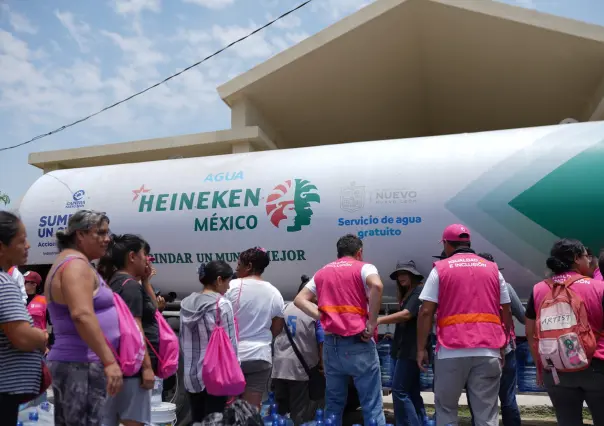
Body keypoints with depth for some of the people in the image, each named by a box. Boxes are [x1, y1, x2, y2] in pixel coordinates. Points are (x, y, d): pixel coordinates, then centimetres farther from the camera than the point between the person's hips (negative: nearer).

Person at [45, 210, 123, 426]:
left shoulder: (67, 263, 20)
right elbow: (82, 315, -26)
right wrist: (109, 361, -28)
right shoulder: (77, 264, -13)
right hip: (82, 364, -11)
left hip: (69, 362, 11)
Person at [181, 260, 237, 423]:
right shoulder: (222, 304, -12)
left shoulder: (186, 303, 6)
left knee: (197, 421, 14)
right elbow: (229, 343, -12)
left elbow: (183, 340, 11)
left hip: (192, 374, 6)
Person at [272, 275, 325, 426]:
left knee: (279, 409, 15)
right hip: (299, 367, -4)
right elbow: (321, 342, -5)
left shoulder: (284, 308, 8)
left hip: (279, 364, 4)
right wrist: (321, 362, 10)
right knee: (299, 412, 6)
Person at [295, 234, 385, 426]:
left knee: (333, 405, 14)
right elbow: (376, 286, -20)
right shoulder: (363, 268, 2)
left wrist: (323, 317, 3)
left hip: (331, 343, 5)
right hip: (358, 343, -5)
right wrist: (371, 324, -15)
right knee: (372, 405, 1)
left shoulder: (322, 272, 17)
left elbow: (300, 299, 11)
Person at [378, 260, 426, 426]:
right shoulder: (408, 295, 20)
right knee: (412, 392, 12)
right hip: (407, 349, 10)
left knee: (400, 391, -11)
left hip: (411, 349, -10)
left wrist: (379, 320, -30)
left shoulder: (419, 291, -9)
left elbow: (407, 315, -23)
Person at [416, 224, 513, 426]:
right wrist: (502, 347, 20)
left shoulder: (440, 269, 4)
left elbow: (426, 312, -2)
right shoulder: (493, 269, 13)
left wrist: (421, 348, 4)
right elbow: (506, 313, 13)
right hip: (488, 351, 3)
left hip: (452, 351, -2)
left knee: (446, 409, 12)